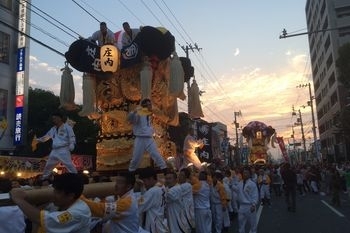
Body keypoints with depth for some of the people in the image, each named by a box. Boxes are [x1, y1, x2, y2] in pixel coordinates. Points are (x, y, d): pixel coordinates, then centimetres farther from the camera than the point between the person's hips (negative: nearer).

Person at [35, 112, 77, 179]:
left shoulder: (67, 127, -3)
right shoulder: (53, 129, 16)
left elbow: (72, 137, -8)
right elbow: (45, 137, 27)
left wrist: (71, 145, -21)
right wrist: (37, 139, 20)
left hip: (64, 150, -7)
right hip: (55, 151, 7)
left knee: (69, 165, -15)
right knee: (48, 166, 18)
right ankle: (43, 179, 34)